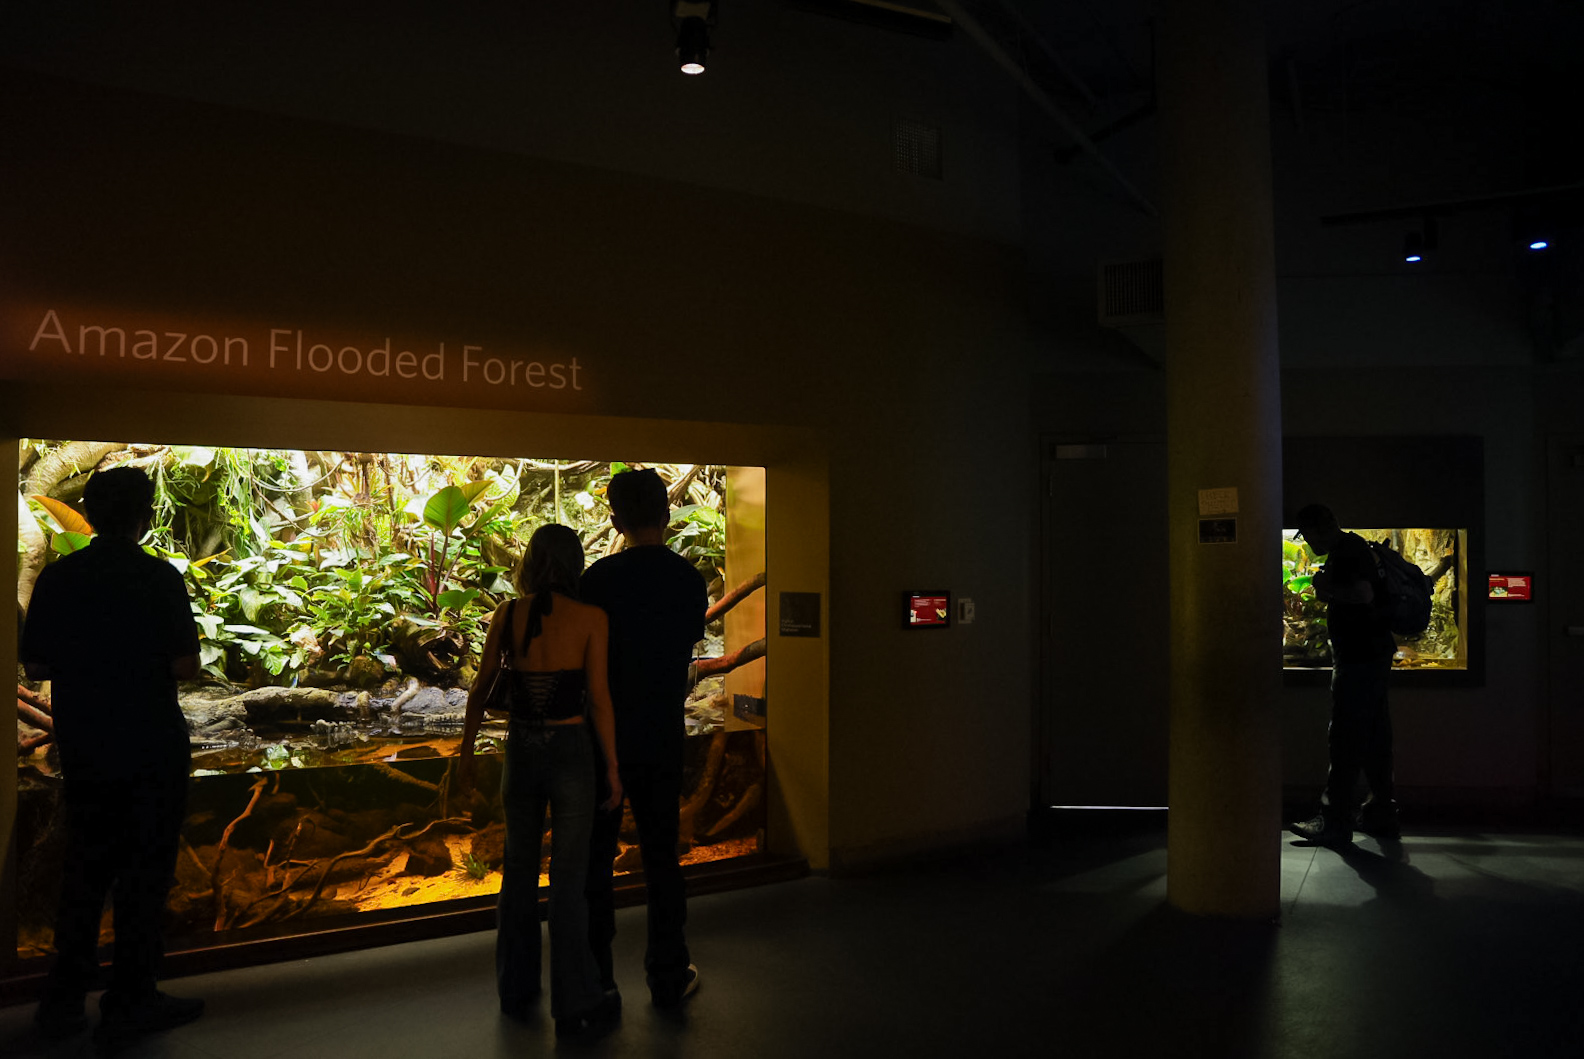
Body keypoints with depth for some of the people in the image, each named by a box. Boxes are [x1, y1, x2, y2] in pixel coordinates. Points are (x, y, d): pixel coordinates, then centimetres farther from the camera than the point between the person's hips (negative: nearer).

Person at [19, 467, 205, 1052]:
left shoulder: (57, 576, -1)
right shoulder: (159, 577, -15)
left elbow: (34, 666, 2)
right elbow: (185, 667, -16)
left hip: (82, 750, 5)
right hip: (151, 748, -5)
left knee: (85, 868, 17)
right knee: (144, 871, 6)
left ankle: (65, 999, 25)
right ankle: (129, 1005, 13)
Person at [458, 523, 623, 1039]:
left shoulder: (507, 615, -1)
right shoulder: (590, 618, -10)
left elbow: (480, 690, 4)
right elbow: (599, 699, -10)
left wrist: (467, 753, 15)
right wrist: (612, 768, -2)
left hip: (520, 751, 3)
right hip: (570, 751, -3)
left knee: (519, 874, 17)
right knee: (568, 880, 6)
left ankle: (516, 991, 31)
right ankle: (576, 1006, 15)